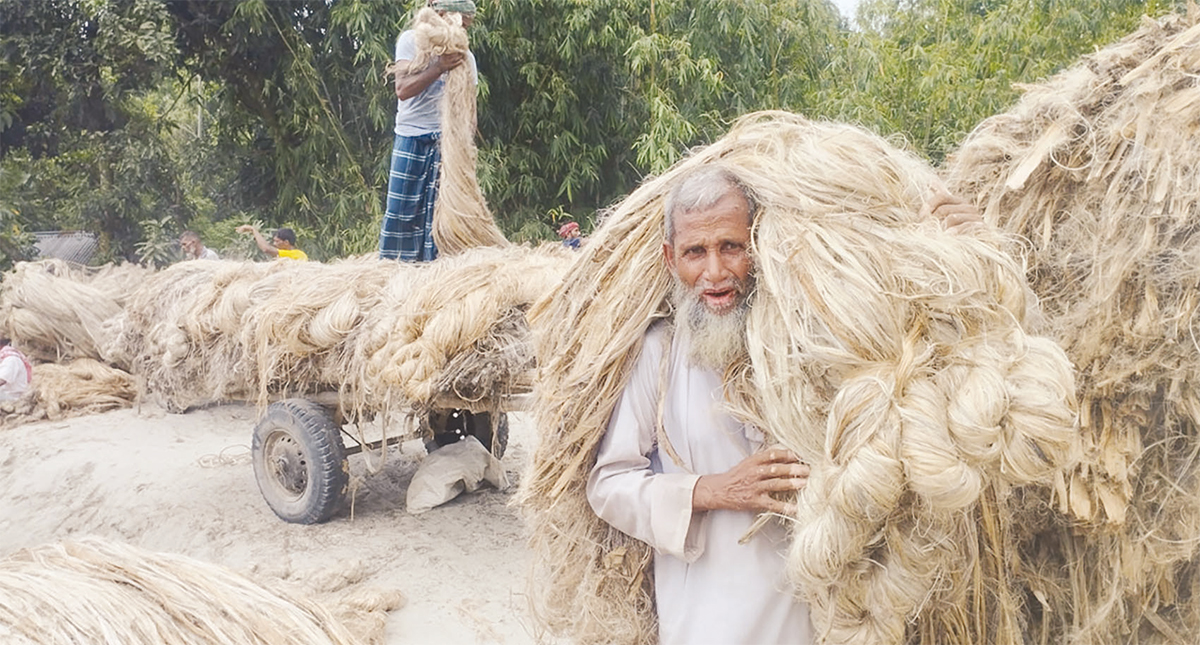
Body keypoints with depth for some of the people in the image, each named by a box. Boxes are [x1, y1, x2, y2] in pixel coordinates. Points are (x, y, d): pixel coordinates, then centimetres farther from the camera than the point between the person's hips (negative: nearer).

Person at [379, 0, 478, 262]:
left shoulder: (465, 56, 10)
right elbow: (403, 90, -12)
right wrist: (440, 67, -22)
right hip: (411, 139, -2)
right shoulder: (412, 40, 0)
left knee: (436, 210, -2)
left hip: (447, 141, 2)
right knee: (401, 208, -3)